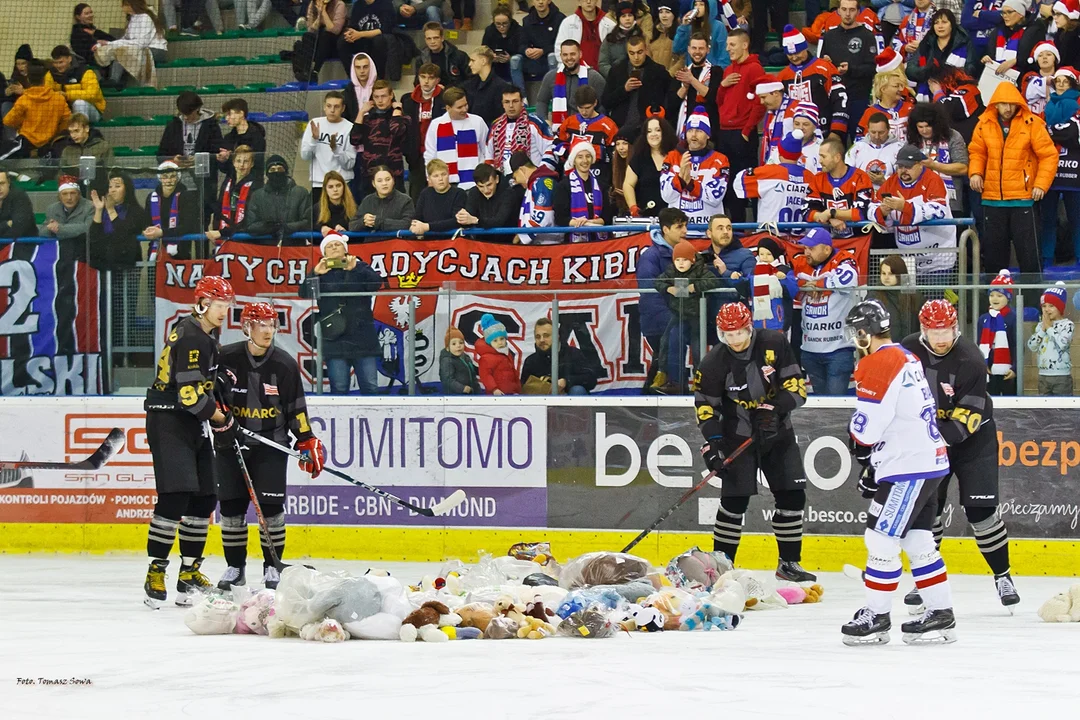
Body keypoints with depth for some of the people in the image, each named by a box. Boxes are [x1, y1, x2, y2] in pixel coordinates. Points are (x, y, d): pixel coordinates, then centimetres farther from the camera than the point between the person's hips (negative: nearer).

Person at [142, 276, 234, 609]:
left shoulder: (208, 335, 14)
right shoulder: (189, 337, -18)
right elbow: (188, 393, -23)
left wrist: (220, 409, 14)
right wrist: (221, 418, -11)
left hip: (193, 423, 10)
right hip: (168, 422, -10)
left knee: (204, 499, 9)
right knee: (175, 495, -17)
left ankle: (189, 572, 18)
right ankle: (156, 572, -14)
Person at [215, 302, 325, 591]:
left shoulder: (285, 364, -3)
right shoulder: (226, 358, -4)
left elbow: (296, 408, 1)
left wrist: (308, 442, -3)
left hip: (271, 444, -1)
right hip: (231, 443, 1)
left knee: (271, 505, -5)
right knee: (231, 506, 4)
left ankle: (272, 567, 8)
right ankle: (235, 567, 16)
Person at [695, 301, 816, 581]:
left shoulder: (775, 344, -11)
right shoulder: (714, 362, -13)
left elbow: (796, 385, -8)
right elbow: (705, 406, -7)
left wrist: (775, 408, -24)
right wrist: (712, 443, -17)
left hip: (777, 434, 2)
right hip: (738, 437, -2)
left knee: (792, 496, 0)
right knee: (734, 500, -8)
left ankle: (788, 563, 13)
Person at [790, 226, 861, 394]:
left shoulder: (843, 260, -10)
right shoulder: (801, 264, 7)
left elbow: (847, 279, -28)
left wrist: (813, 284, -17)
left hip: (839, 348, -6)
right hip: (810, 348, 6)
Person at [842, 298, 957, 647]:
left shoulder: (878, 363, -15)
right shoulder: (907, 359, 16)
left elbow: (867, 425, -18)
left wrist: (860, 442, 6)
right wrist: (872, 464, 21)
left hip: (908, 467, -10)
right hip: (926, 461, 10)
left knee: (881, 539, -5)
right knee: (918, 542, 13)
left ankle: (875, 617, -1)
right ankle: (940, 615, 15)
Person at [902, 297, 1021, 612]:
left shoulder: (970, 360, -24)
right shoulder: (908, 350, -9)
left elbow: (967, 417, -26)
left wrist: (939, 438, -36)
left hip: (972, 439, -4)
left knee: (980, 509, -10)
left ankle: (1003, 577, 3)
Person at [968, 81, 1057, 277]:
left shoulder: (1032, 124, -6)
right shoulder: (984, 124, 3)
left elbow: (1049, 155, -4)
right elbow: (977, 152, 12)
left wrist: (1041, 184, -12)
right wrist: (975, 172, -6)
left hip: (1023, 197, -3)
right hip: (992, 197, 3)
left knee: (1027, 247, -2)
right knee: (993, 247, 11)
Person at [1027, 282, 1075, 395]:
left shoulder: (1067, 324, -7)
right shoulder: (1040, 325, 10)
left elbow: (1062, 344, -23)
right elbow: (1032, 346, 2)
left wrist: (1049, 327, -12)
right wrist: (1042, 329, -7)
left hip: (1062, 376, -6)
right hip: (1043, 375, 6)